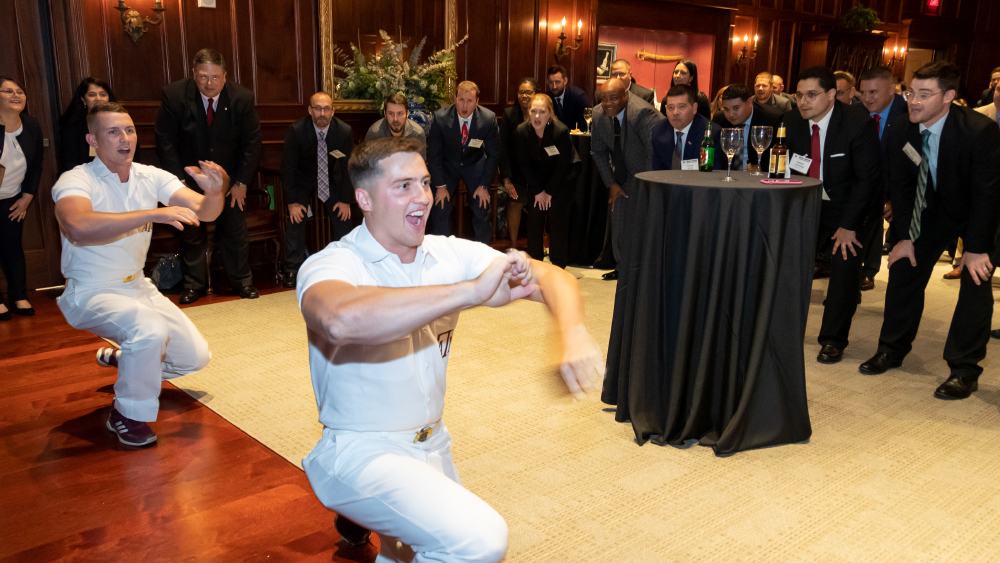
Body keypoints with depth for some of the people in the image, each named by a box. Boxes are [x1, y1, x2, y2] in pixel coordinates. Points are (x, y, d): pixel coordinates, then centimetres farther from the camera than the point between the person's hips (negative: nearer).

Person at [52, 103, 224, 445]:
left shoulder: (151, 177, -3)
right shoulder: (75, 181, -19)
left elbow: (203, 211, -15)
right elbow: (79, 227, -42)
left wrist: (214, 193, -38)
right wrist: (153, 213, -46)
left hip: (138, 288, 6)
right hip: (91, 294, -6)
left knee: (195, 356, 3)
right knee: (151, 330, -34)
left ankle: (119, 359, 32)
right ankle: (128, 415, -8)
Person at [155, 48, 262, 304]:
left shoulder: (242, 98, -15)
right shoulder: (174, 95, -17)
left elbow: (251, 142, -7)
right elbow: (165, 141, -10)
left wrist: (241, 182, -8)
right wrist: (178, 180, -14)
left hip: (229, 177, 0)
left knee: (235, 230, 6)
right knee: (191, 233, 7)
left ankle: (242, 281, 20)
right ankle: (193, 284, 21)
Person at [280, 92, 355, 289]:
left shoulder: (344, 131, -19)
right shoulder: (296, 130, -23)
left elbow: (349, 167, -8)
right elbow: (288, 167, -16)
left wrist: (346, 199, -9)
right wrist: (292, 201, -18)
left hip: (331, 178, 2)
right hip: (302, 178, -1)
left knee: (342, 217, -6)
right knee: (296, 217, -12)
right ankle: (292, 271, -5)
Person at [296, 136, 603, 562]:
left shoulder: (449, 255, -3)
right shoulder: (330, 266, -18)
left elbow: (551, 276, -10)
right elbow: (341, 319, -43)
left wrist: (574, 333, -32)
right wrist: (472, 291, -42)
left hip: (432, 443, 6)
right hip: (363, 452, -6)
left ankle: (366, 519, 48)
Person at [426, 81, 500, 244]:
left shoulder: (489, 119, -21)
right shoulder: (440, 117, -23)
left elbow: (493, 154, -8)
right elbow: (433, 154, -11)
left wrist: (483, 186, -9)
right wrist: (440, 186, -12)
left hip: (475, 164, 0)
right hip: (447, 164, 0)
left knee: (482, 210, -5)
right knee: (440, 208, -7)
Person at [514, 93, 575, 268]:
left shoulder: (561, 131, -24)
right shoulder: (521, 131, -16)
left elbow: (563, 165, -16)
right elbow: (524, 164, -7)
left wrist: (549, 192, -13)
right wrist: (538, 191, -9)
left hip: (560, 181, -3)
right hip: (535, 180, 3)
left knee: (558, 219, -8)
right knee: (534, 219, -2)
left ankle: (559, 266, 0)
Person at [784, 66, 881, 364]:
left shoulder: (859, 124, -22)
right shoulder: (792, 121, -9)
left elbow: (868, 179, -19)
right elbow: (788, 169, 1)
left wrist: (849, 225, -19)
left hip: (852, 206, -4)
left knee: (845, 264, -12)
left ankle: (833, 340, 3)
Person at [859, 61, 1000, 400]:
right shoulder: (902, 134, -16)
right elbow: (900, 188, -6)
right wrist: (905, 236, -9)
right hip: (934, 210, 5)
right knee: (904, 269, 1)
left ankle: (964, 369, -1)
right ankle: (892, 350, 16)